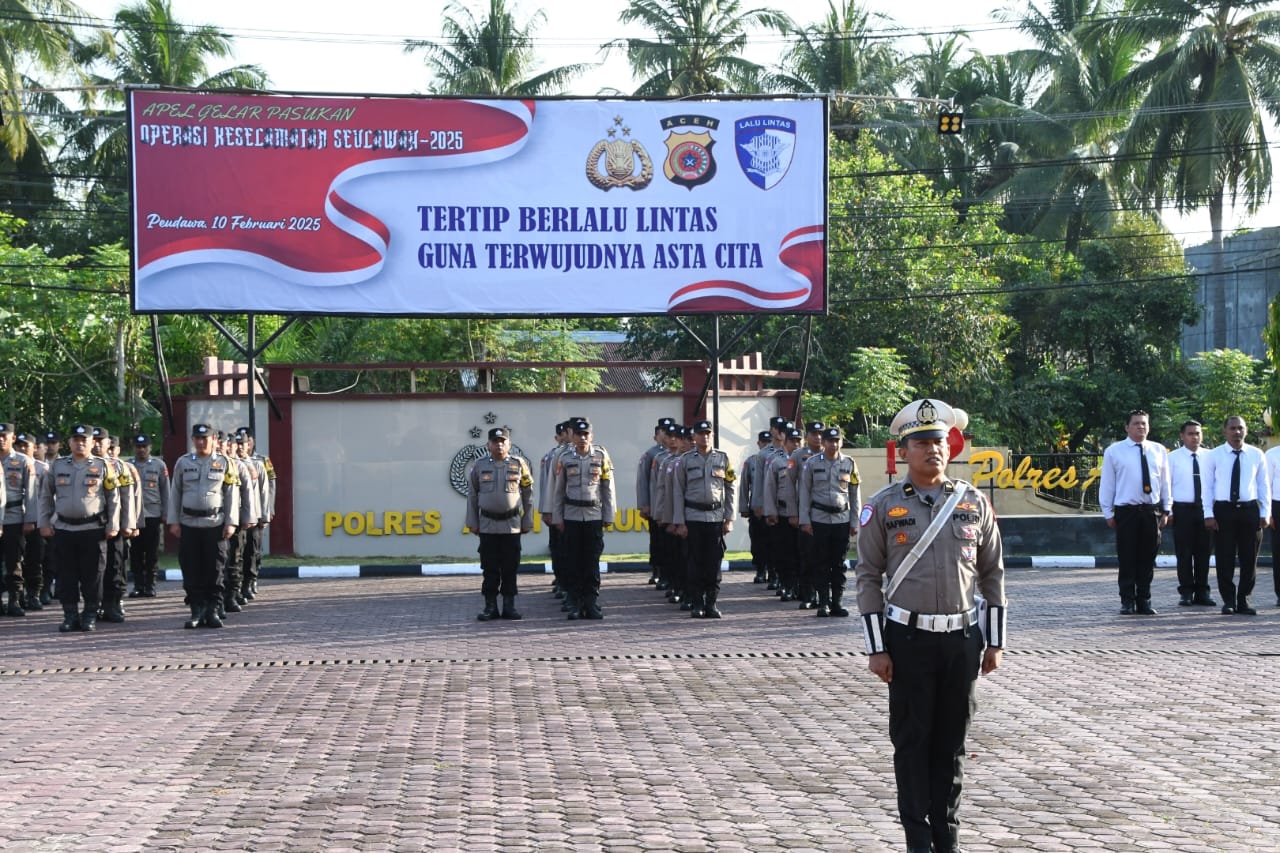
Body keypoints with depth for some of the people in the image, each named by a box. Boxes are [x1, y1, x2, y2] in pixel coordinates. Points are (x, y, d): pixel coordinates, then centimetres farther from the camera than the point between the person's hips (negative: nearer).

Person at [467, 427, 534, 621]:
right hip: (487, 525, 0)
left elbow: (528, 494, 5)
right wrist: (472, 523, 4)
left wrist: (527, 522, 3)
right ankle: (490, 606, 6)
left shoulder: (519, 465, 2)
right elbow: (472, 495, 7)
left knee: (510, 568, 2)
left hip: (512, 525, 0)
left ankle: (509, 606, 9)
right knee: (490, 568, 1)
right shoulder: (479, 466, 3)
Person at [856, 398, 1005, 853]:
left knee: (951, 743, 9)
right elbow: (868, 577, -1)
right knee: (911, 741, 3)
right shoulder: (883, 507, -2)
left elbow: (992, 573, 9)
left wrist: (995, 641, 6)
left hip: (963, 638, 2)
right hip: (908, 639, -2)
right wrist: (876, 648, -5)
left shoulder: (974, 503, 5)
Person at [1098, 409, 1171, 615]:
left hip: (1151, 511, 3)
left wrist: (1166, 510, 8)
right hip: (1126, 511, -3)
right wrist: (1108, 513, 0)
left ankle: (1144, 601, 14)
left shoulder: (1158, 451, 11)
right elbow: (1106, 483, 3)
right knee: (1127, 558, -2)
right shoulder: (1114, 451, 3)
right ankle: (1128, 601, 4)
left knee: (1148, 558, 6)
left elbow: (1165, 482, 13)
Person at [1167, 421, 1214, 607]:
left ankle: (1202, 592, 15)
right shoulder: (1173, 457, 1)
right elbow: (1166, 483, 0)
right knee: (1184, 553, 1)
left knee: (1204, 552, 7)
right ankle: (1186, 593, 8)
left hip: (1205, 509, 2)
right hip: (1182, 509, -2)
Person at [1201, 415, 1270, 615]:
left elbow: (1264, 485, 8)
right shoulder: (1213, 456, 1)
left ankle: (1244, 600, 15)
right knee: (1225, 558, 0)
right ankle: (1228, 601, 11)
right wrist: (1208, 514, -6)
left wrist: (1265, 513, 2)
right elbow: (1208, 486, 0)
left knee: (1249, 559, 5)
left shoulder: (1257, 455, 6)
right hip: (1223, 509, -1)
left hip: (1250, 509, 2)